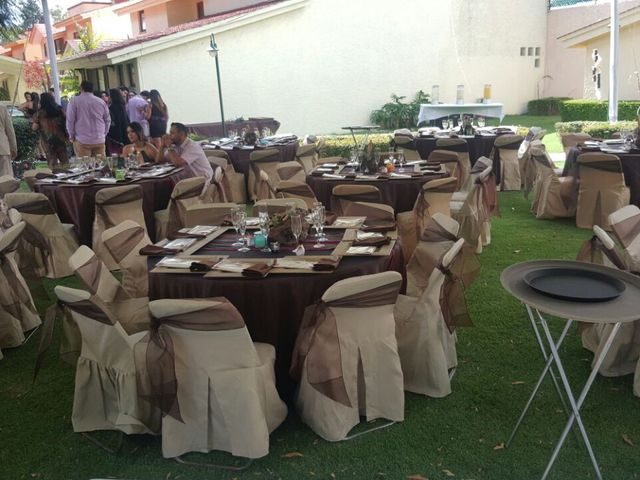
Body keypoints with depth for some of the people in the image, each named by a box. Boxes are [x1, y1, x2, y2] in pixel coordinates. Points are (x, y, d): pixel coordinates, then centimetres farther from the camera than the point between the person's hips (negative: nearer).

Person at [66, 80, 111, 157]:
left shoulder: (74, 101, -2)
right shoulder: (101, 102, 7)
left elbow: (70, 120, -3)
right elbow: (108, 120, 13)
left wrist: (71, 136, 9)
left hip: (82, 141, -3)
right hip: (99, 140, 3)